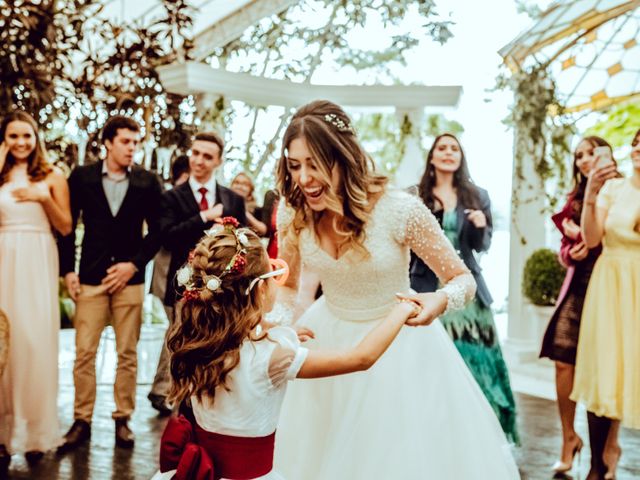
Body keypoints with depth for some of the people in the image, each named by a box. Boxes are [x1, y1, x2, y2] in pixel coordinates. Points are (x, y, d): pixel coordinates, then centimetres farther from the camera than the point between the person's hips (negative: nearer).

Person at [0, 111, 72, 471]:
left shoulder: (52, 176, 6)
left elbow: (66, 227, 4)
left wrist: (45, 198, -11)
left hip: (37, 265, -1)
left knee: (35, 341, -2)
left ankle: (34, 430, 8)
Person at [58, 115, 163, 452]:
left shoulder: (148, 182, 3)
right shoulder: (82, 176, 3)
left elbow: (156, 231, 5)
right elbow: (67, 224, 6)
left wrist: (134, 264, -6)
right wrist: (68, 270, 0)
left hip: (129, 275, 0)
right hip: (90, 276, 0)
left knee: (127, 353, 4)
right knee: (84, 352, -1)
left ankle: (122, 419, 16)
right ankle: (82, 421, 11)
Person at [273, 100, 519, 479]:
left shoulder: (400, 209, -25)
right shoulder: (293, 213, -14)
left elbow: (464, 280, -15)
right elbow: (286, 287, 4)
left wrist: (441, 300, -37)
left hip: (398, 345, -3)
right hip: (329, 341, 4)